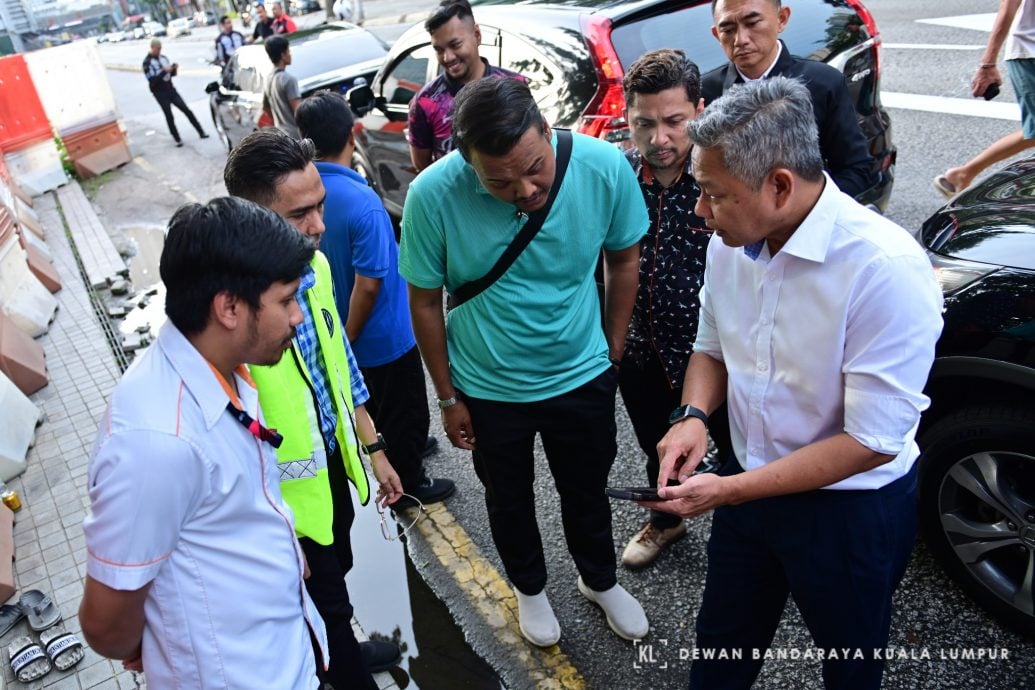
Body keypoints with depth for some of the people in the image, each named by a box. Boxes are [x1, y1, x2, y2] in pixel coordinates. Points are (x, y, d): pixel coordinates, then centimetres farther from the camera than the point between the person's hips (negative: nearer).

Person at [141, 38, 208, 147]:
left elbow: (172, 74, 14)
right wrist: (164, 71, -26)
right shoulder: (147, 62, -7)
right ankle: (177, 139, 5)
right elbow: (152, 79, -17)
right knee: (169, 116, -2)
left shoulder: (163, 58, 9)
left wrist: (173, 68, -8)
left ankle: (201, 132, 5)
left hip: (171, 89, 5)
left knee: (187, 110, 1)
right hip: (160, 93, -5)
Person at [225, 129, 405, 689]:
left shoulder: (313, 265, -8)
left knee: (335, 570, 30)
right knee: (326, 598, 16)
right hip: (286, 491, -7)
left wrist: (372, 447, 10)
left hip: (334, 461, 7)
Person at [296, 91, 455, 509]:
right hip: (383, 334, -7)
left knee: (376, 406, 29)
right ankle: (406, 485, 31)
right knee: (404, 409, 14)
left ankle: (402, 445, 51)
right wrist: (348, 339, -14)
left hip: (345, 333, 8)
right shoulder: (361, 202, -30)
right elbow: (368, 285, -29)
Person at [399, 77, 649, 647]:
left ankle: (600, 581, 54)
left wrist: (613, 351, 3)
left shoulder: (604, 166, -23)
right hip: (488, 389, 0)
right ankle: (530, 588, 54)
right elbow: (425, 303, -12)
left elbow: (623, 260, -4)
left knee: (587, 492, 23)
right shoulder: (433, 194, -26)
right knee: (508, 499, 23)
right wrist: (448, 397, -4)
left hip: (583, 377, 1)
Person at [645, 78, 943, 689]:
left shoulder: (887, 267, -29)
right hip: (748, 484, 5)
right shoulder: (732, 241, -8)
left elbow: (872, 441, -25)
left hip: (850, 510, -5)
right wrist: (694, 415, -13)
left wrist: (729, 491, -25)